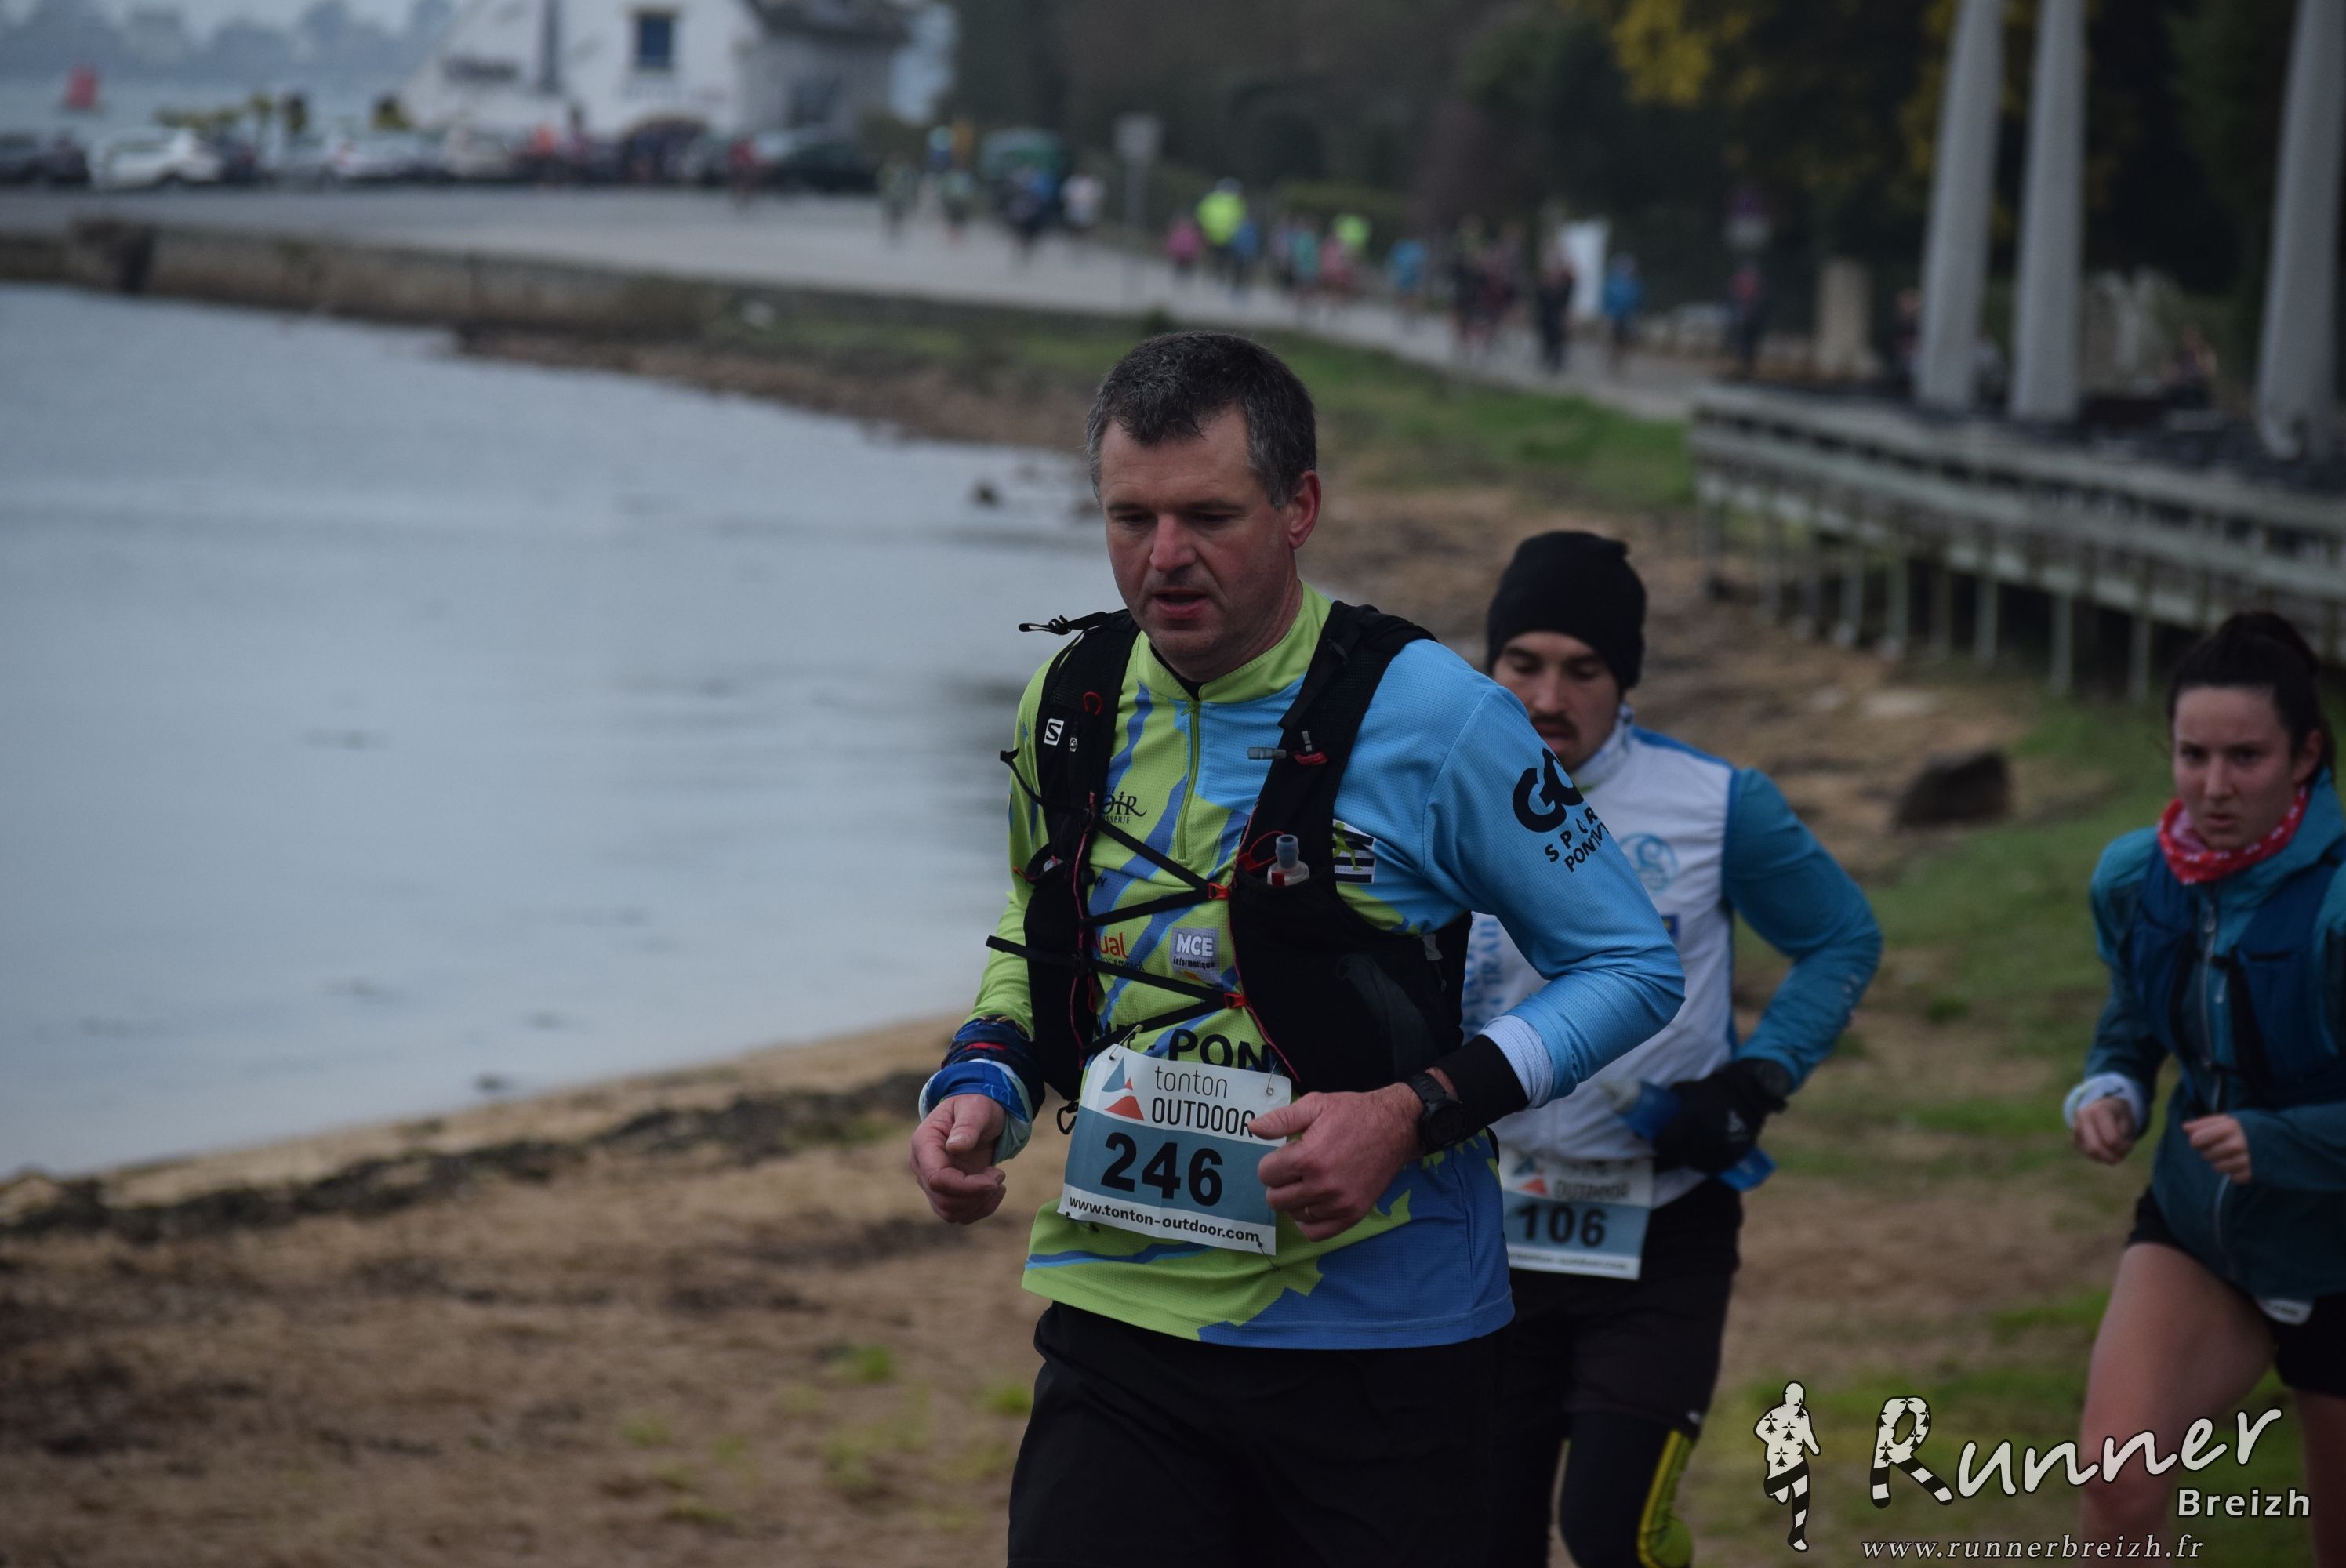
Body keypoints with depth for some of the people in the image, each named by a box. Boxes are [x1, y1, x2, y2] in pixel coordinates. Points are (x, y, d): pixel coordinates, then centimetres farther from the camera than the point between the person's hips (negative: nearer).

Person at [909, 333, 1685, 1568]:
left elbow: (1633, 967, -4)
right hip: (1121, 1317, 3)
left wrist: (1417, 1114, -17)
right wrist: (983, 1083, 2)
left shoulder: (1431, 715, -10)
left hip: (1374, 1338, -3)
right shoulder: (1074, 703, 4)